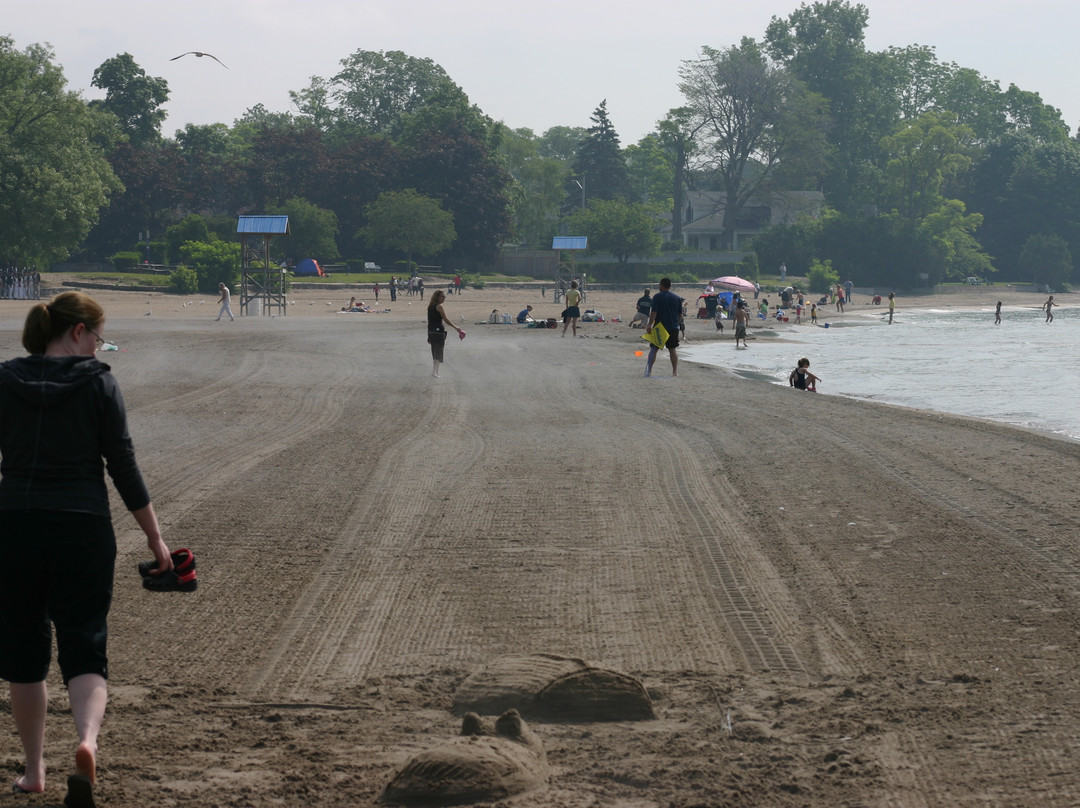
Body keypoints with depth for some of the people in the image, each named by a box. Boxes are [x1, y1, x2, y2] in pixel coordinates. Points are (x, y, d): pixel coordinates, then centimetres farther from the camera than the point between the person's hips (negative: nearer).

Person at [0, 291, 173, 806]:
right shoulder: (98, 383, -3)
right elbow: (122, 466, -2)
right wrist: (154, 537, 5)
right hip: (83, 527, -2)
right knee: (84, 649, 1)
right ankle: (87, 740, -27)